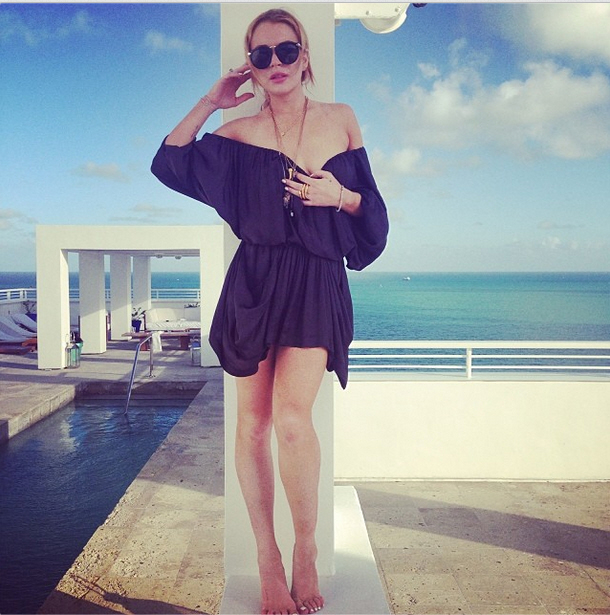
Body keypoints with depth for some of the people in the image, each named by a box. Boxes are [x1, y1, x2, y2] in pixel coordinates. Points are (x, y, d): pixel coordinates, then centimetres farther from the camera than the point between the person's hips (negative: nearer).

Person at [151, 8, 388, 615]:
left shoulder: (341, 120, 9)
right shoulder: (238, 132, 8)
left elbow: (371, 205, 12)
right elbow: (168, 163, 5)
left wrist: (341, 196, -9)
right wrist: (207, 104, 5)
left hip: (316, 286, -1)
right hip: (255, 284, 2)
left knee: (291, 417, -19)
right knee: (253, 421, 2)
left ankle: (306, 548, 5)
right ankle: (267, 559, 18)